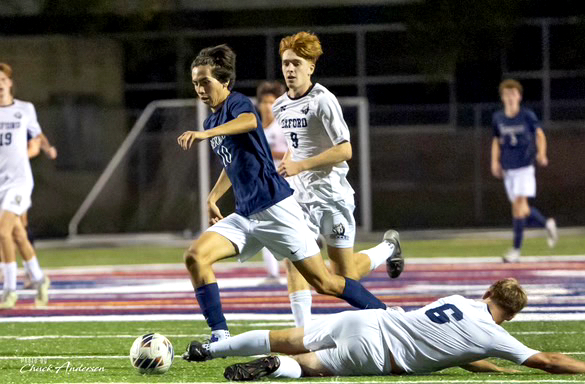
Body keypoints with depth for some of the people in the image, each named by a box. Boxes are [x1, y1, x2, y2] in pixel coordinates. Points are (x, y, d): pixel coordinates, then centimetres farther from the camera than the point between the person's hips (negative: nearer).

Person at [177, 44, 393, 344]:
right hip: (244, 215, 8)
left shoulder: (237, 104, -10)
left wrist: (206, 134, -53)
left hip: (275, 208, -8)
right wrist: (213, 197, 22)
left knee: (324, 283, -4)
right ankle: (220, 336, -13)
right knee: (195, 256, -14)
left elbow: (250, 120, -38)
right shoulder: (211, 121, 15)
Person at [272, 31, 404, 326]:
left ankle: (387, 248, 31)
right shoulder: (279, 107, 9)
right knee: (293, 261, -13)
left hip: (331, 194, -6)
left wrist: (300, 166, -21)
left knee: (344, 273, 1)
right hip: (299, 197, 6)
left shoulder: (323, 101, -14)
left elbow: (344, 150, -18)